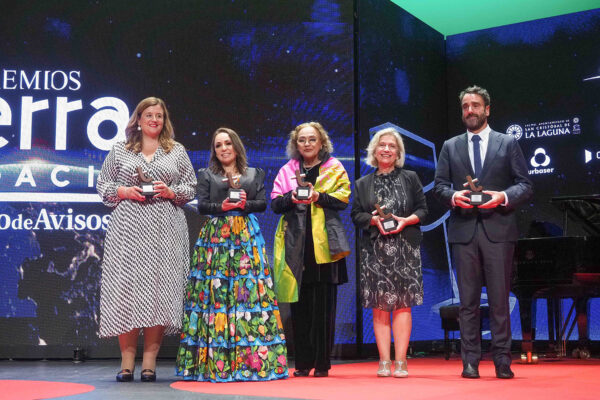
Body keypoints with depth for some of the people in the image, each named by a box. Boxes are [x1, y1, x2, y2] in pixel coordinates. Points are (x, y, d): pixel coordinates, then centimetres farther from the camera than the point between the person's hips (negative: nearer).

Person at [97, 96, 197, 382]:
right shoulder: (120, 150, 13)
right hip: (128, 229, 0)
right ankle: (127, 359, 1)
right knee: (126, 287, -6)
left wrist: (170, 191, -5)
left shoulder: (177, 151, 14)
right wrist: (125, 191, -6)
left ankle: (150, 359, 2)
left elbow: (191, 187, 13)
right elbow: (103, 185, 12)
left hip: (165, 230, 0)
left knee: (159, 288, -5)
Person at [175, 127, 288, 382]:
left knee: (250, 290, -6)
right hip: (215, 236, -1)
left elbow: (262, 204, 7)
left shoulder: (255, 174, 17)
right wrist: (222, 206, -14)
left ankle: (252, 360, -4)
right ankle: (213, 361, -5)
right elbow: (202, 205, 4)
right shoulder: (206, 175, 15)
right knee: (214, 291, -7)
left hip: (247, 237, 1)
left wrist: (245, 204, -11)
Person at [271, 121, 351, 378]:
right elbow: (275, 203, 9)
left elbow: (343, 198, 0)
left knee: (324, 303, -3)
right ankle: (303, 363, 7)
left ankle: (322, 363, 3)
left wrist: (319, 197, -16)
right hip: (296, 243, 2)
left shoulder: (334, 168, 10)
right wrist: (291, 197, -11)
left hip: (324, 243, -2)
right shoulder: (287, 170, 16)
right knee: (300, 304, 0)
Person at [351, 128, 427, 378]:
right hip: (374, 250, 1)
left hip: (404, 249, -1)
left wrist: (406, 221, -12)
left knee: (403, 304, -5)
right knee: (379, 306, -1)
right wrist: (374, 220, -10)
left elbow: (423, 210, 7)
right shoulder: (363, 184, 14)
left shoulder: (410, 178, 11)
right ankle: (384, 361, 2)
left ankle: (400, 362, -3)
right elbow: (356, 214, 9)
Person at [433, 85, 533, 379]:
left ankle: (503, 361, 7)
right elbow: (439, 186, 9)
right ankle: (470, 361, 8)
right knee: (468, 300, 4)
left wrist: (504, 196, -15)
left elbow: (525, 185, 4)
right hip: (463, 230, 2)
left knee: (499, 300, 0)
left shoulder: (507, 143, 8)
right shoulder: (450, 147, 14)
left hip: (498, 230, -1)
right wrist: (453, 196, -12)